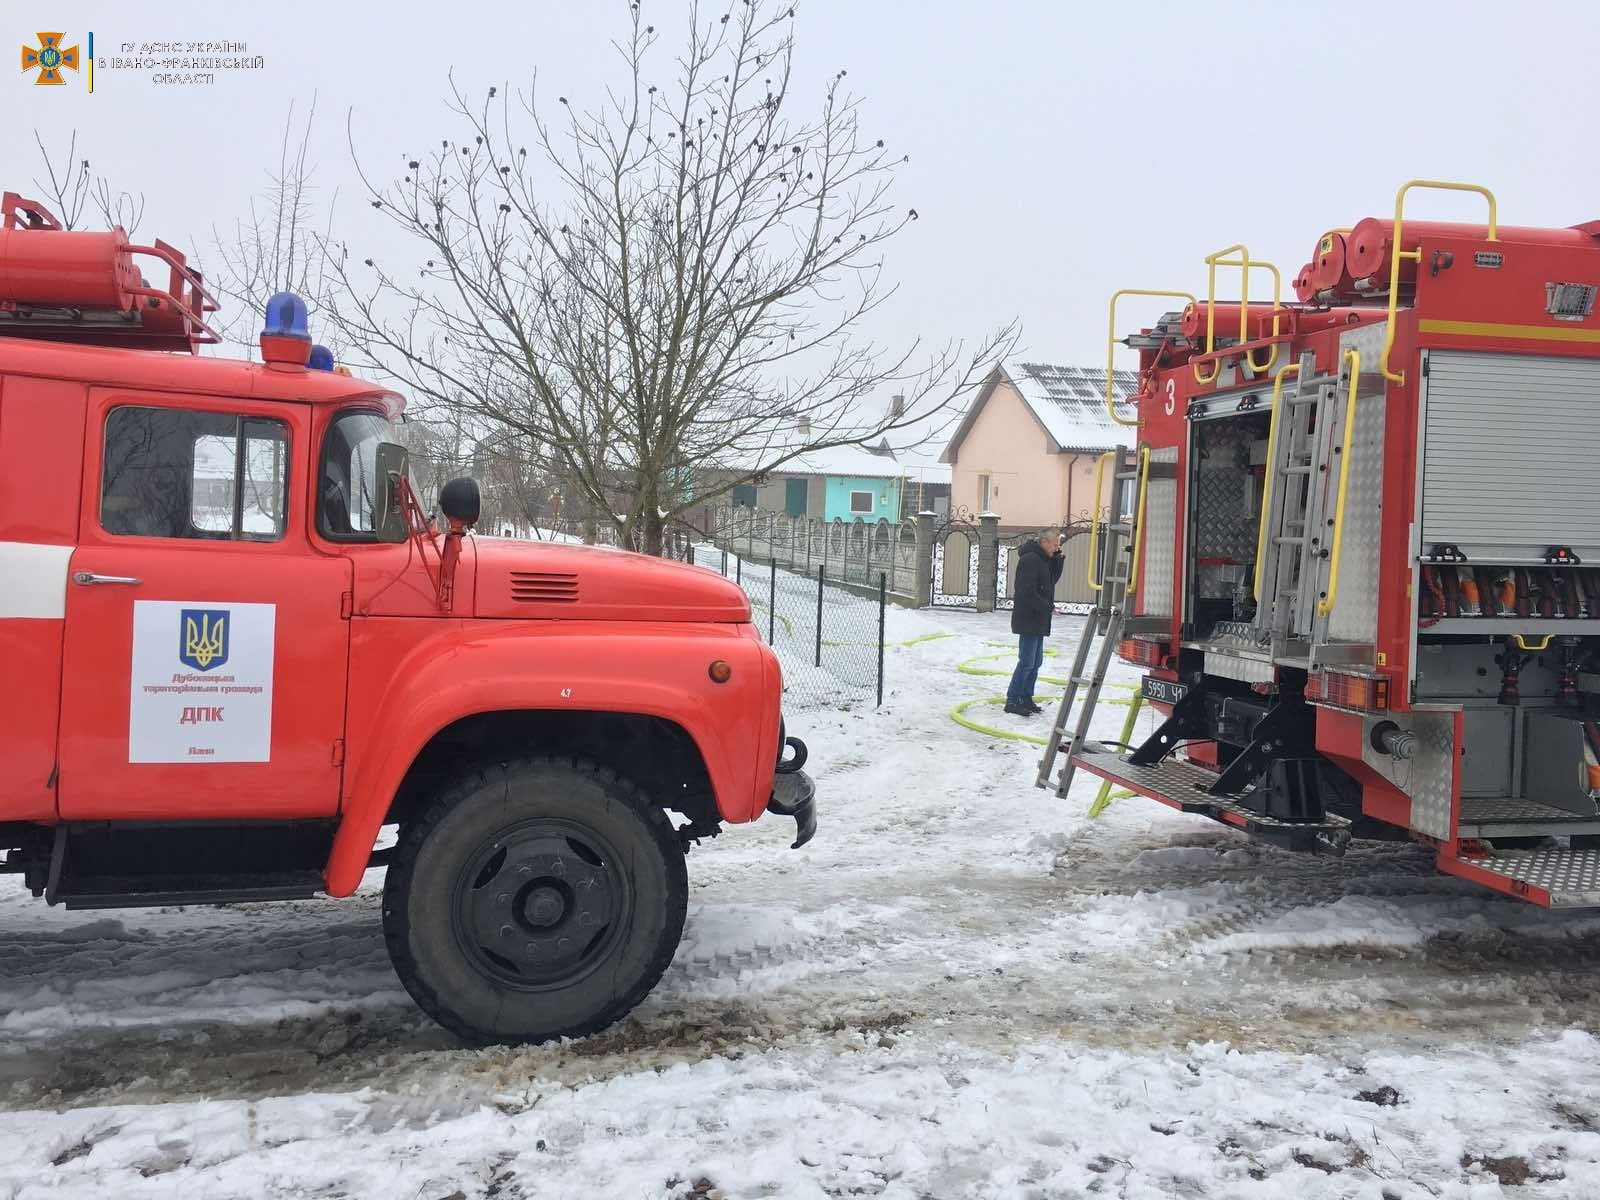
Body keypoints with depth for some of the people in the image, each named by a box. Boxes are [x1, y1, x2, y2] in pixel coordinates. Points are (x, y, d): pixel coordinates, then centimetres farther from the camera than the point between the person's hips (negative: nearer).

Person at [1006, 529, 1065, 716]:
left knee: (1036, 662, 12)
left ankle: (1026, 699, 18)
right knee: (1027, 662, -9)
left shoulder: (1043, 559, 15)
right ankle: (1012, 701, -4)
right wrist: (1048, 607, -15)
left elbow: (1053, 578, 20)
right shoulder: (1030, 559, -17)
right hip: (1028, 620, -10)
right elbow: (1028, 591, -22)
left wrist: (1059, 558, 7)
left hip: (1038, 620, 10)